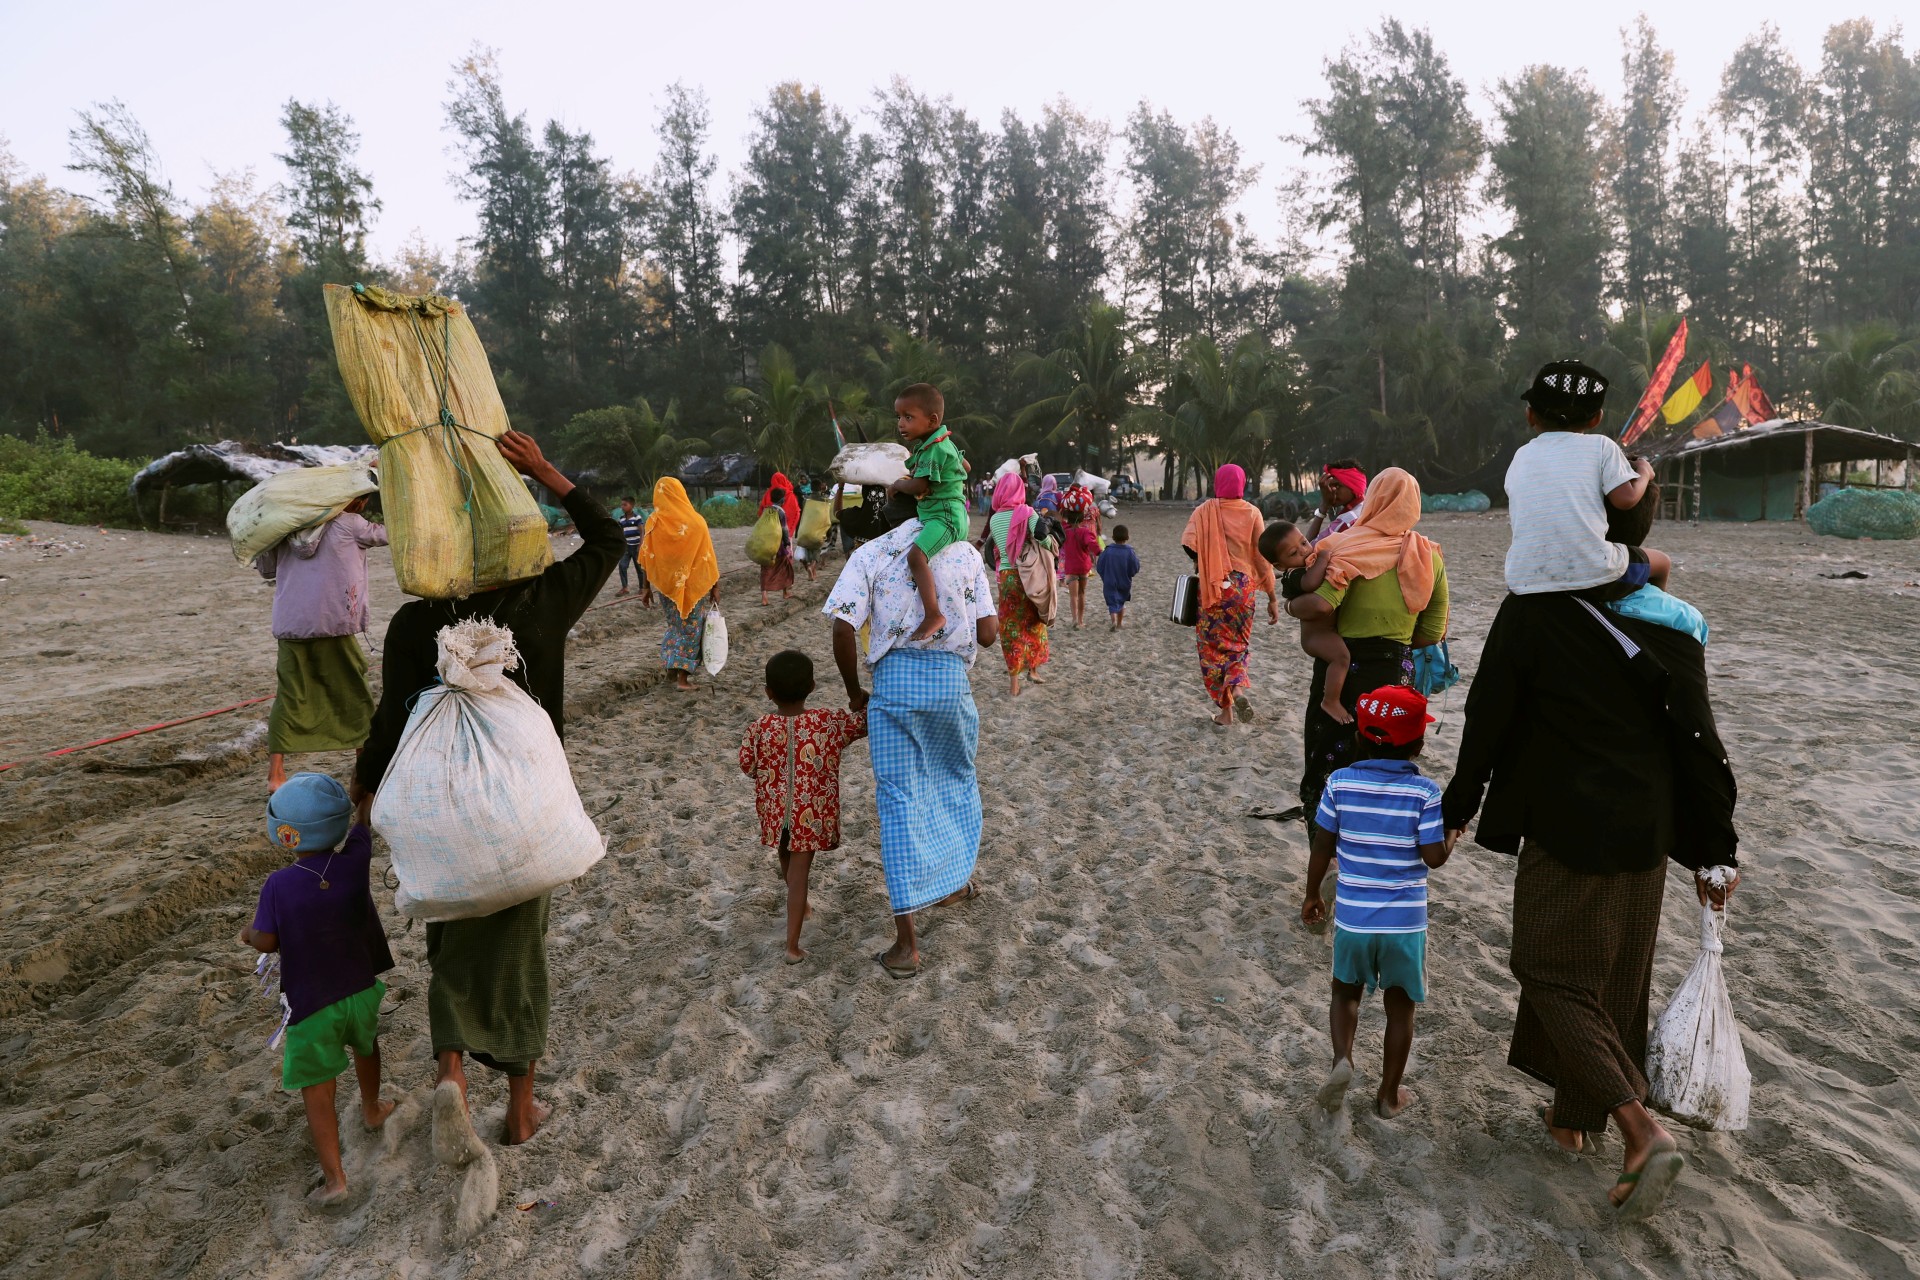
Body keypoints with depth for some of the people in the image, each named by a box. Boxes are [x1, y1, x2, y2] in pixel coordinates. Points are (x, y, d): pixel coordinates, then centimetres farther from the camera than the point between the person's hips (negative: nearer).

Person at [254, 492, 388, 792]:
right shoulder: (348, 523, -2)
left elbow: (265, 568, 19)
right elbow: (385, 534, 12)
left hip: (289, 625, 4)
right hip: (333, 624, -4)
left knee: (289, 697, 8)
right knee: (355, 694, 9)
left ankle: (275, 773, 6)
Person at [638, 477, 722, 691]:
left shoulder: (654, 523, -5)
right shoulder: (696, 521, -10)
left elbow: (647, 560, -1)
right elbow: (709, 558, -9)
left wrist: (647, 588, 8)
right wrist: (715, 587, -1)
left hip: (666, 585, 2)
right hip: (693, 585, -2)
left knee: (675, 626, 20)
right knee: (691, 628, 7)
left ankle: (675, 672, 21)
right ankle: (683, 678, 4)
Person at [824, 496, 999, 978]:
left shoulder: (869, 555, 4)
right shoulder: (965, 553, 7)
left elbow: (843, 630, -8)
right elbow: (987, 634, 3)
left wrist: (854, 693, 5)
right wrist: (996, 620, 26)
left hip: (894, 679, -1)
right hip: (951, 678, 2)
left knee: (899, 800, 2)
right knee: (958, 779, 26)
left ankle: (907, 941, 1)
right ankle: (958, 878, 45)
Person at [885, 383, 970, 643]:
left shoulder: (934, 449, -18)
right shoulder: (943, 443, 13)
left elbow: (918, 487, -22)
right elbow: (965, 466, 27)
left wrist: (896, 485, -4)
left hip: (944, 515, -12)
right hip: (944, 512, 12)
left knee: (916, 556, -30)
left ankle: (933, 615, -34)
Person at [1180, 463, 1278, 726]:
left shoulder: (1205, 510, -3)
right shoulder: (1252, 512, -1)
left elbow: (1189, 544, -16)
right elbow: (1262, 557, -2)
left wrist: (1204, 564, 6)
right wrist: (1272, 598, 3)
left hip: (1212, 587, -1)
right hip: (1243, 586, 1)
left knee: (1214, 645, 9)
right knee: (1238, 642, 19)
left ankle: (1226, 709, 9)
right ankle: (1237, 688, -6)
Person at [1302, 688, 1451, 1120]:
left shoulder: (1340, 782, -8)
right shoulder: (1424, 792, -13)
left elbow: (1322, 847, -3)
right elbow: (1435, 857, -11)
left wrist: (1312, 895, 11)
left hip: (1352, 917, 1)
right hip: (1405, 922, -1)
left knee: (1346, 992, 23)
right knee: (1400, 1005, 18)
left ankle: (1342, 1058, 0)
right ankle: (1389, 1094, 27)